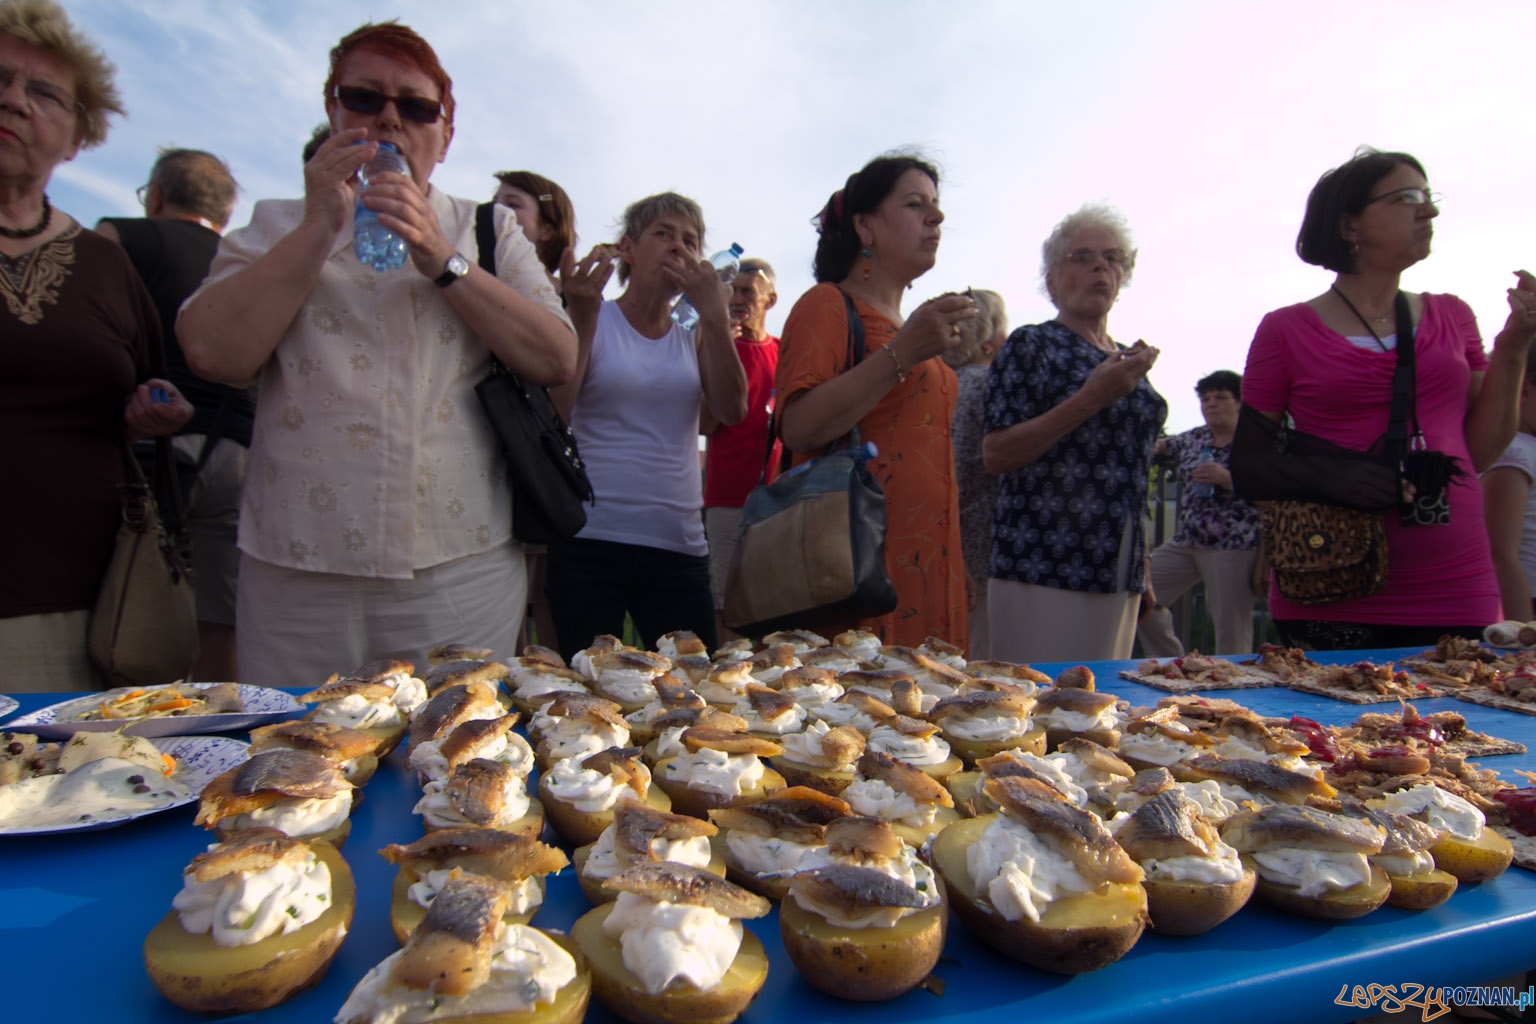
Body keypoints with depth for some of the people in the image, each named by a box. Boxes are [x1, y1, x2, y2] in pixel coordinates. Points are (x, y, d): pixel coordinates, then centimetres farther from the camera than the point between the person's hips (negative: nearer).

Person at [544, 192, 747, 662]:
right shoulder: (592, 321, 4)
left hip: (679, 546, 3)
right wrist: (582, 316, -18)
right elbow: (554, 410, -10)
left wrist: (714, 312, -9)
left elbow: (732, 410, -4)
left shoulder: (696, 336, 14)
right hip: (589, 541, -2)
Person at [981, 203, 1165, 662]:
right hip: (1043, 573, -6)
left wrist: (1143, 572, 19)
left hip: (1118, 577, 7)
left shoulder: (1128, 361, 17)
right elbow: (995, 455, -13)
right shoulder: (1031, 346, -2)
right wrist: (1092, 397, -18)